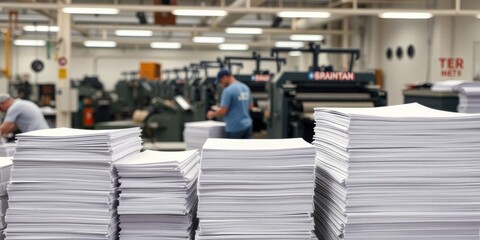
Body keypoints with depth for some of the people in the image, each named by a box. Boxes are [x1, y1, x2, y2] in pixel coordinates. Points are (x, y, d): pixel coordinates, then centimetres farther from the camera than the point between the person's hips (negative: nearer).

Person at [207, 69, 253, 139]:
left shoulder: (228, 90, -15)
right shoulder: (246, 87, 10)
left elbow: (222, 111, -16)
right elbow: (250, 105, 21)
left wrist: (212, 114, 2)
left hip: (235, 128, -7)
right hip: (247, 125, 7)